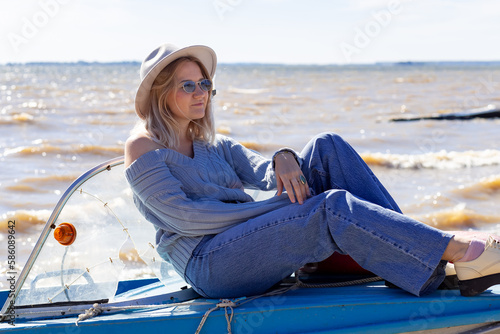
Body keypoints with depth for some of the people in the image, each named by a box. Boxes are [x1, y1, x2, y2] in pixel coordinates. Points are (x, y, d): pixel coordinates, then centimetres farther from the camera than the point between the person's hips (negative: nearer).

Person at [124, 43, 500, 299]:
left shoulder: (215, 145, 22)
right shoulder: (144, 148, 0)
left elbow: (258, 170, 9)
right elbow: (182, 218, -12)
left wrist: (283, 160, -17)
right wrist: (272, 208, -14)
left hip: (255, 245, 7)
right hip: (210, 265, -7)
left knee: (327, 148, -10)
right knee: (332, 207, -29)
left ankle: (424, 265, -20)